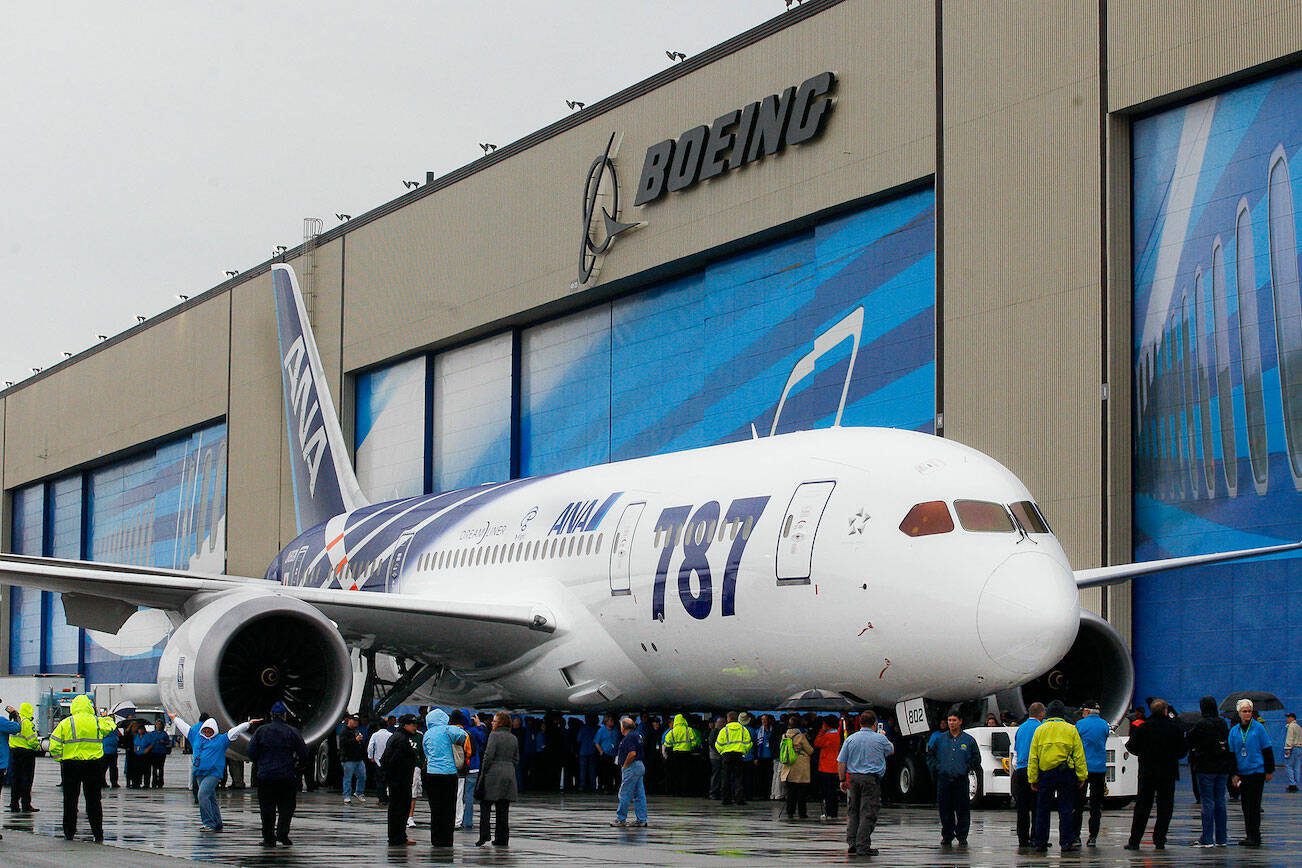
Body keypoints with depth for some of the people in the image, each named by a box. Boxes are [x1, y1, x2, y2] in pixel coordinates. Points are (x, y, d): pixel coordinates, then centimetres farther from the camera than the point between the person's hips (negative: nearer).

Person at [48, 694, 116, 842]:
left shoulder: (66, 723, -4)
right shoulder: (98, 722, 0)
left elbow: (54, 745, -5)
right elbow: (110, 726, 22)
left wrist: (59, 758, 9)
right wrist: (108, 718, 42)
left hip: (70, 764, -1)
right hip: (94, 765, 1)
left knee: (70, 799, 9)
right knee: (93, 800, 6)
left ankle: (69, 832, 11)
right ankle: (98, 833, 5)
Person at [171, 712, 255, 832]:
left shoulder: (221, 739, 4)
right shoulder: (196, 737, 16)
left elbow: (235, 730, 2)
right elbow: (184, 726, 28)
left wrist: (249, 723, -3)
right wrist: (175, 718, 37)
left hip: (213, 773, -6)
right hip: (199, 773, 6)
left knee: (203, 795, -19)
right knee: (210, 799, 9)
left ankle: (209, 823, -18)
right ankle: (217, 825, 14)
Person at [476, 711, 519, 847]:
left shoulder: (494, 735, -9)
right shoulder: (513, 739, 12)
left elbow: (488, 755, -14)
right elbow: (516, 759, 13)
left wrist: (483, 772, -6)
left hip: (493, 774, -6)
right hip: (509, 774, 6)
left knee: (485, 806, 0)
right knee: (503, 809, 8)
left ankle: (484, 835, -9)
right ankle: (502, 838, 8)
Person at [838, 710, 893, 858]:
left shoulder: (850, 739, 3)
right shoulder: (880, 739, -3)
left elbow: (841, 762, 4)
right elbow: (891, 750, 18)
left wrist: (843, 780, 12)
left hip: (853, 778, 3)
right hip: (871, 779, -3)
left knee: (853, 812, 14)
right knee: (868, 813, -2)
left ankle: (852, 844, 13)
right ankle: (863, 847, -6)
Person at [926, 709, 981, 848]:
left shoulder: (968, 740, 6)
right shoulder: (940, 739, 8)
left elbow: (975, 759, 13)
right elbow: (930, 755, 16)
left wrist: (966, 768, 2)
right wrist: (936, 768, 5)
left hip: (961, 780, -1)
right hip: (944, 780, 1)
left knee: (962, 810, -2)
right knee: (945, 810, 3)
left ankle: (962, 837, 7)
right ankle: (947, 837, 12)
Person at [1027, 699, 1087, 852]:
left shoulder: (1040, 730, 4)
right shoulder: (1071, 729, 1)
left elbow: (1033, 757, 4)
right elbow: (1079, 755, -1)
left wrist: (1033, 779, 6)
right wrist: (1082, 776, 3)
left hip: (1045, 775, 1)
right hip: (1066, 774, -1)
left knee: (1042, 810, 8)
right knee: (1066, 809, 3)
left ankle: (1040, 842, 9)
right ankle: (1067, 842, 0)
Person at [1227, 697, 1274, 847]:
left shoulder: (1258, 728, -5)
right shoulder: (1234, 731, 7)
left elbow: (1267, 750, -2)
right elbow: (1231, 753, 10)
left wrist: (1269, 771, -3)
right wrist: (1234, 774, 5)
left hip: (1257, 771, -4)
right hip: (1242, 773, 4)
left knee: (1254, 805, -6)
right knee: (1245, 805, 7)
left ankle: (1254, 836, -3)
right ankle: (1250, 835, 15)